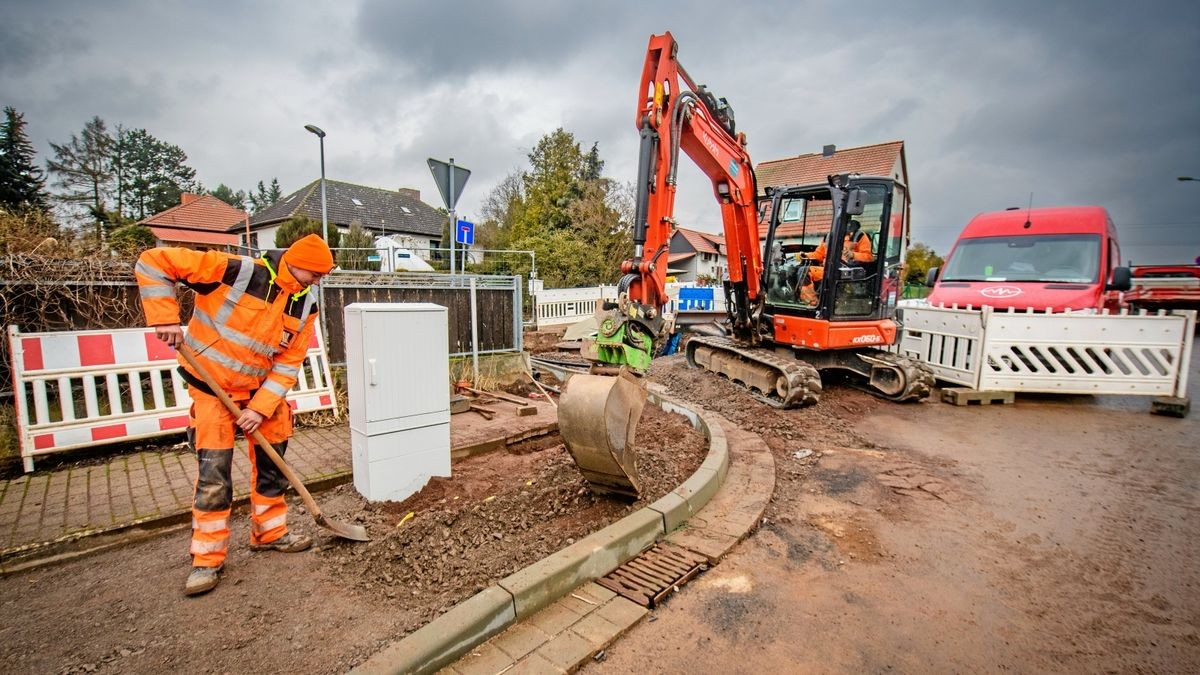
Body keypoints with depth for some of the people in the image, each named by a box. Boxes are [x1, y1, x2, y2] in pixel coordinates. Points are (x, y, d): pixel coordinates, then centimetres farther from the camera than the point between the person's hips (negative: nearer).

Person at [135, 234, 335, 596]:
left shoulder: (305, 305, -6)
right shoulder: (234, 271, -21)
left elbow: (289, 362, -6)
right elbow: (152, 263, -17)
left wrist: (261, 407, -13)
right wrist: (165, 317, -24)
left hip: (262, 390, 5)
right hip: (212, 387, -5)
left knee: (272, 462, 12)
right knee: (214, 473, -3)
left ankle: (270, 532, 31)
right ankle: (207, 558, 14)